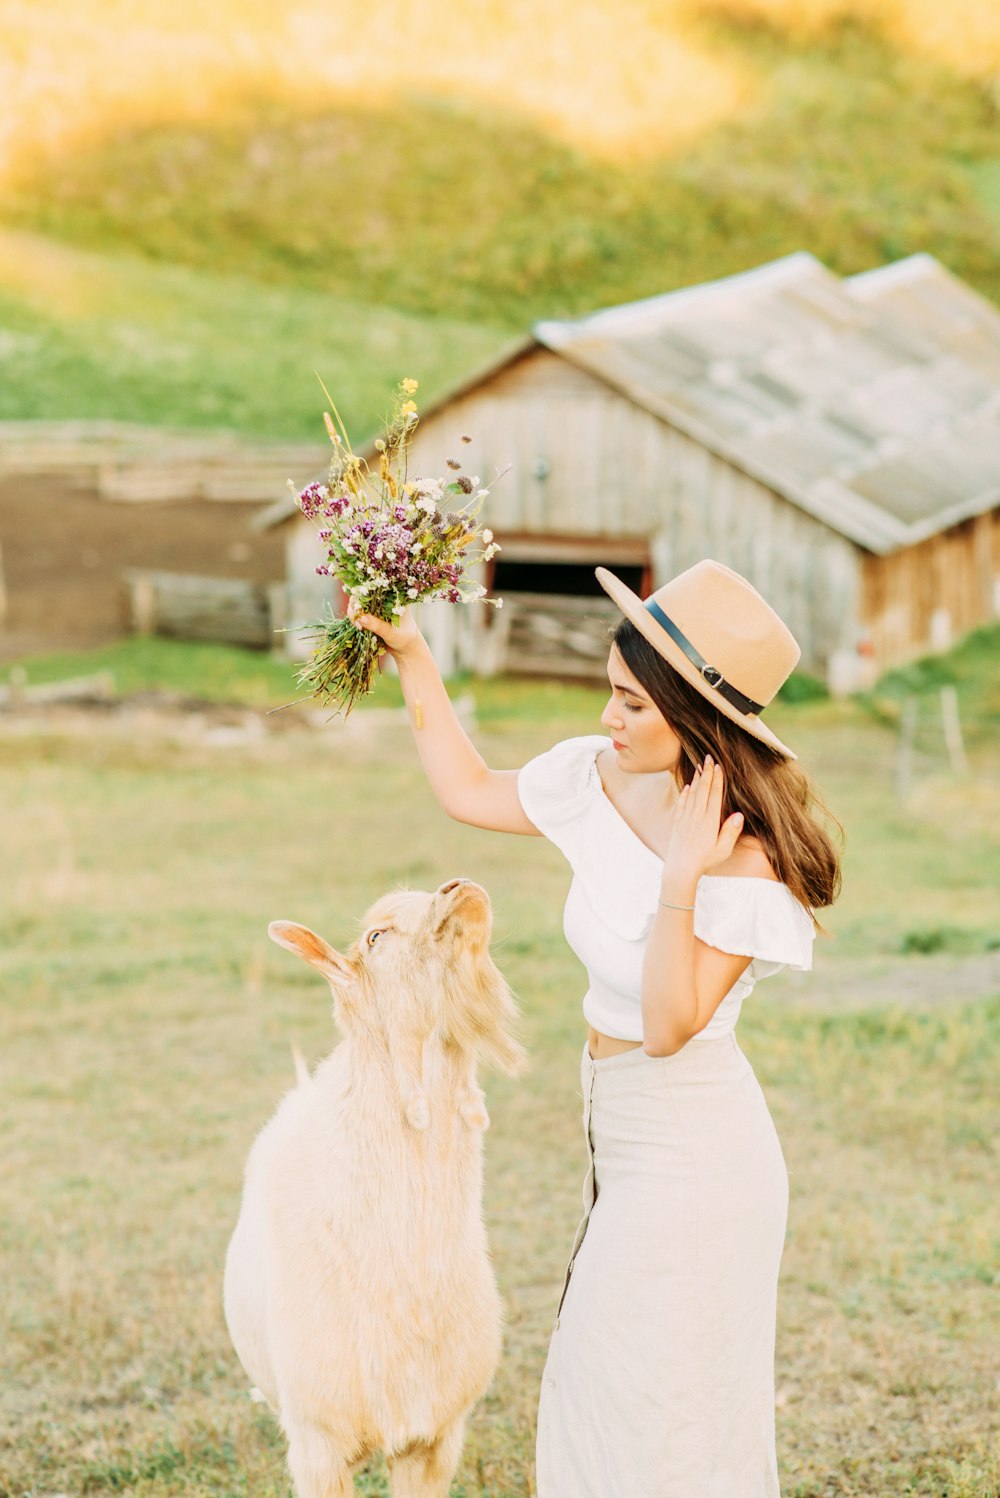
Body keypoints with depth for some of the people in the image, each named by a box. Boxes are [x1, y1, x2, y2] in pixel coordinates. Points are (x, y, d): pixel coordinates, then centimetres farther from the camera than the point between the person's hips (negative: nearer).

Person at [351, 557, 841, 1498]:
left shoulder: (745, 863, -24)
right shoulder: (599, 782, -5)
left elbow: (669, 1025, -26)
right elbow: (469, 791, 10)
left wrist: (680, 881, -34)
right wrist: (412, 659, 5)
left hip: (691, 1159, -8)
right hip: (622, 1141, 8)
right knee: (602, 1397, 20)